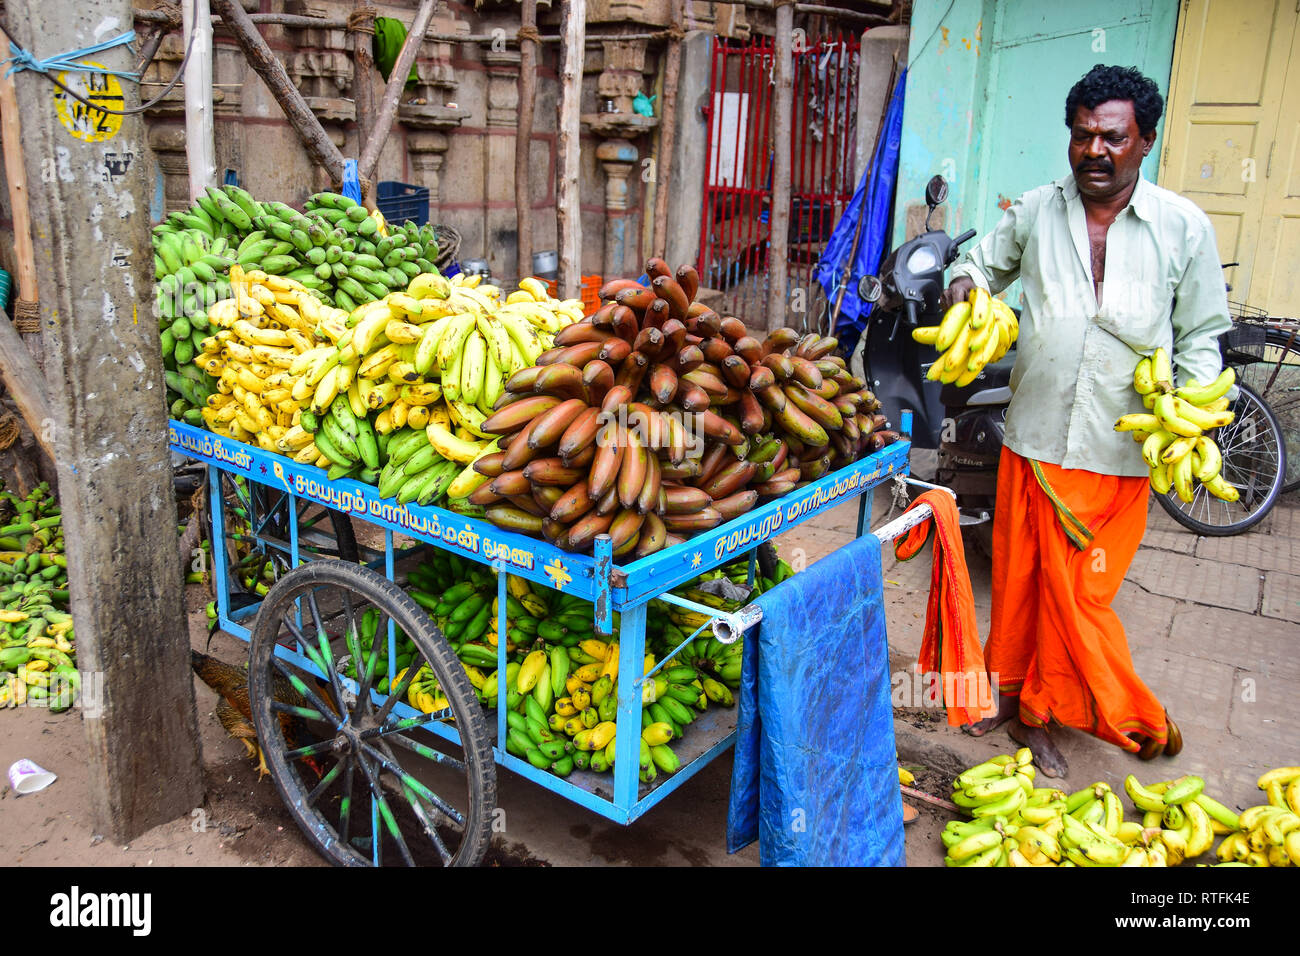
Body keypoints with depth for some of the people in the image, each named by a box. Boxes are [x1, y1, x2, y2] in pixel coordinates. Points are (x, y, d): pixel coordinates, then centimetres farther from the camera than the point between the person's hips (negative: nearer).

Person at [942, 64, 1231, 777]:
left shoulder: (1184, 228, -1)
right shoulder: (1035, 211, 3)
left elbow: (1201, 336, 6)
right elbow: (987, 259, 22)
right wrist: (966, 281, -2)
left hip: (1118, 451, -1)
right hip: (1032, 437, 2)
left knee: (1078, 596, 4)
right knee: (1016, 576, 12)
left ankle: (1039, 716, 24)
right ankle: (1009, 693, 34)